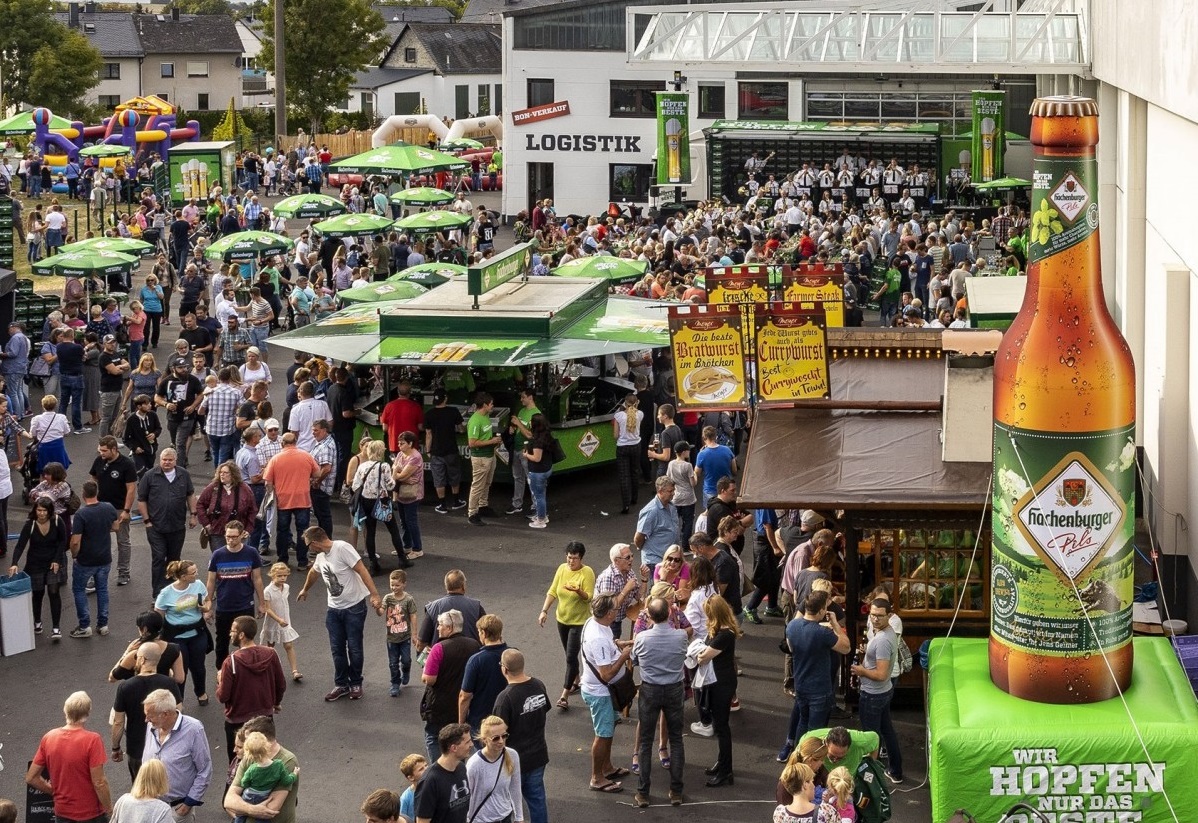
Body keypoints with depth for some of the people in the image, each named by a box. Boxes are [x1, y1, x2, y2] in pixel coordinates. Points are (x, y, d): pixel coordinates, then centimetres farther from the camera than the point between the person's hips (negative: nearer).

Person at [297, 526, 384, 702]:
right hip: (334, 608, 7)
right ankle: (341, 684, 18)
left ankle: (356, 684, 16)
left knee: (354, 648, 1)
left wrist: (374, 595, -30)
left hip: (354, 607, -7)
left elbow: (362, 571, -23)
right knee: (337, 649, 7)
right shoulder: (321, 556, 8)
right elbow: (313, 572, 30)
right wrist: (305, 590, 48)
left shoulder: (343, 548, -18)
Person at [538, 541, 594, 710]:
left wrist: (578, 591, -40)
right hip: (562, 619, 6)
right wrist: (544, 611, -8)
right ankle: (576, 680, 40)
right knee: (570, 654, 19)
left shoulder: (587, 572, -16)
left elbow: (589, 597, -20)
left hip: (579, 621, -6)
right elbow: (552, 592, 2)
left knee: (571, 657, -9)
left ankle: (564, 696, -7)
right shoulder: (562, 569, -1)